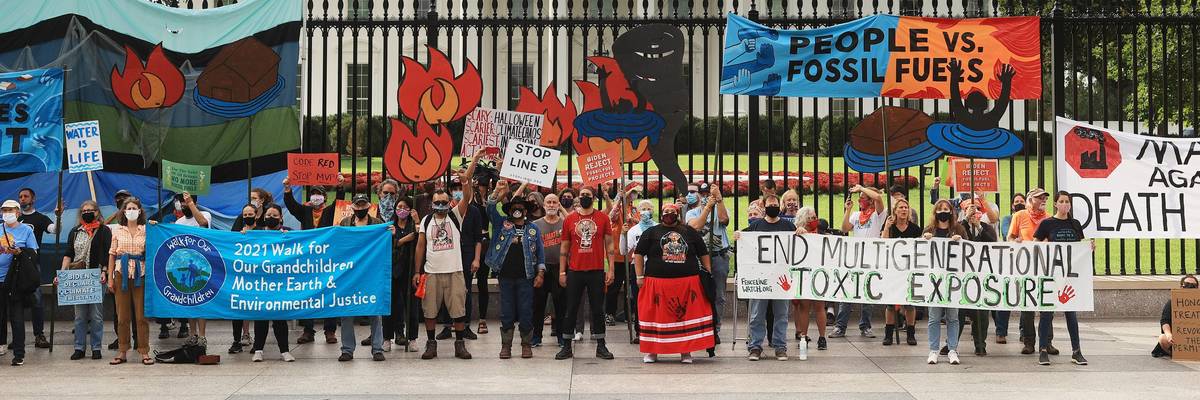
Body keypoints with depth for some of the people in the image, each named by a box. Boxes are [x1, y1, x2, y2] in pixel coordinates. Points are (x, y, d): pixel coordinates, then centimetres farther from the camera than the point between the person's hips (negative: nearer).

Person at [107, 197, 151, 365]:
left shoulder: (146, 230, 6)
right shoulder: (118, 231, 9)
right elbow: (112, 255, 9)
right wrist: (110, 278, 4)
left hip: (140, 274, -1)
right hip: (122, 273, 1)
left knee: (141, 314, -2)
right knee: (122, 315, 4)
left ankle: (144, 351, 4)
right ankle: (122, 351, 10)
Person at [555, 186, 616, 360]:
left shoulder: (603, 218, 3)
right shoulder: (569, 219, 4)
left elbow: (609, 244, 4)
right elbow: (564, 247, 8)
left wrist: (610, 269, -2)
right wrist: (562, 272, 3)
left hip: (597, 271, -1)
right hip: (574, 272, 1)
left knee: (598, 309, 6)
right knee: (571, 310, 6)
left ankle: (601, 346, 14)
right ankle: (567, 346, 13)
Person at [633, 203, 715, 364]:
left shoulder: (690, 232, 13)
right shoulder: (651, 233, 8)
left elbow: (703, 254, 16)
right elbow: (638, 254, 6)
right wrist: (640, 276, -2)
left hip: (688, 283, 1)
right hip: (657, 282, -1)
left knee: (687, 316, 1)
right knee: (656, 318, 2)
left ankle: (686, 351, 11)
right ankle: (651, 351, 13)